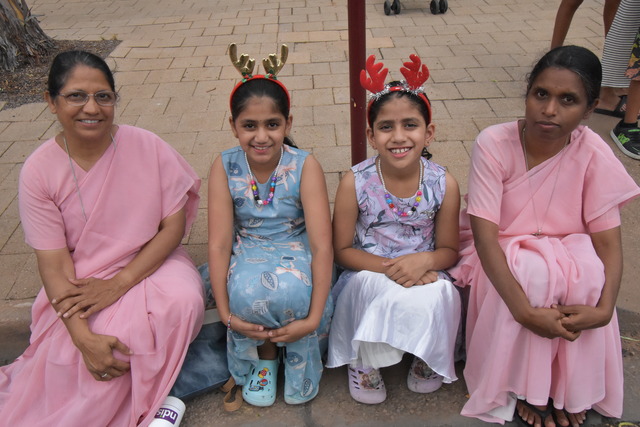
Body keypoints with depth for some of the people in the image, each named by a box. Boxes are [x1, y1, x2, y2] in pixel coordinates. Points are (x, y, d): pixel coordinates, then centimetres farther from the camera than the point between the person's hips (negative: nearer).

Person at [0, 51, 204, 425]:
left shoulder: (148, 147, -11)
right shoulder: (39, 171, -9)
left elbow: (174, 226, -8)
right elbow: (53, 261, -11)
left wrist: (120, 282, -20)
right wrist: (84, 337, -23)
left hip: (149, 264, 1)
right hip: (79, 284, 0)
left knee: (184, 300, -30)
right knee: (74, 356, -27)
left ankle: (149, 397, -3)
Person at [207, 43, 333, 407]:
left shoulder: (305, 166, -16)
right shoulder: (225, 167, -11)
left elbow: (322, 244, -20)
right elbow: (219, 243, -13)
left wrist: (314, 318, -28)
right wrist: (226, 313, -22)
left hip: (295, 252, -1)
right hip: (248, 254, 2)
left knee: (290, 290, -36)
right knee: (247, 292, -34)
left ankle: (300, 364, -2)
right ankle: (264, 357, 1)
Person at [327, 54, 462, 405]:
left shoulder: (443, 184, -9)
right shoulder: (355, 183, -14)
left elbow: (449, 250, 0)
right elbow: (342, 250, -7)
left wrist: (425, 260, -23)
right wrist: (389, 267, -22)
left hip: (423, 275, 2)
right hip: (368, 276, -2)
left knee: (439, 294, -30)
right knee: (392, 293, -33)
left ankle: (427, 358, 6)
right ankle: (363, 360, -1)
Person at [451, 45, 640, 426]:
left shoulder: (594, 153, -16)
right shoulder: (495, 144, -23)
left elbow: (608, 243, -13)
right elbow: (484, 235, -26)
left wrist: (603, 310, -31)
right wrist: (525, 310, -36)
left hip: (568, 251, 2)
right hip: (503, 253, -2)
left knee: (589, 269, -29)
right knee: (531, 270, -33)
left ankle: (571, 389, -5)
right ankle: (525, 388, -7)